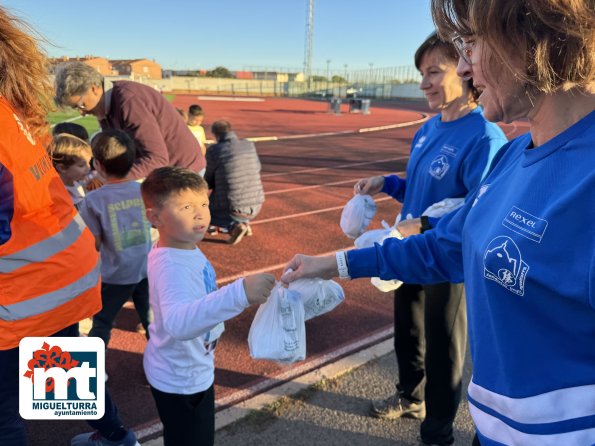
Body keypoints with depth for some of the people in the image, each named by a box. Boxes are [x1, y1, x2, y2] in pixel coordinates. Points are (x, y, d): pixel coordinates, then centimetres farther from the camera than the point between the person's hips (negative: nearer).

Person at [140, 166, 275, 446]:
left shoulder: (184, 248, -4)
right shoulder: (171, 267, -36)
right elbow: (178, 322, -55)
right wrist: (238, 294, -64)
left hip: (189, 370, 9)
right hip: (181, 378, -9)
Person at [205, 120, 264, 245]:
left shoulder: (214, 150, -9)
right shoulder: (250, 145, 2)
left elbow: (209, 183, 4)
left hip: (233, 209, -5)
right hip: (255, 206, 5)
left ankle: (234, 226, -2)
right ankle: (244, 222, 17)